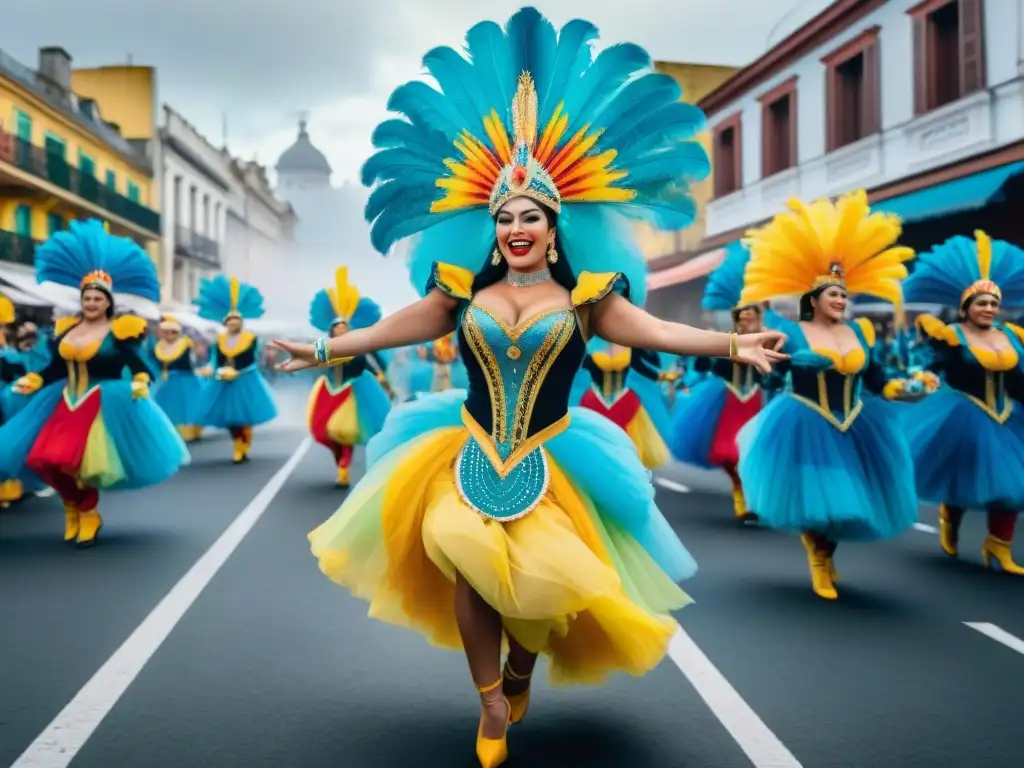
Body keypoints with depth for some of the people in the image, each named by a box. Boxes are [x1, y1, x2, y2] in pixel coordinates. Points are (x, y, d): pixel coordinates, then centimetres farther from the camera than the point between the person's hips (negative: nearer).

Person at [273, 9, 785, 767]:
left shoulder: (582, 298, -1)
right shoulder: (462, 293, 4)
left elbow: (654, 330, -8)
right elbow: (389, 330, 10)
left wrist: (731, 344, -18)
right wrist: (323, 350, 12)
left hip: (550, 462, -1)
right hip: (470, 453, 1)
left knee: (541, 581, -9)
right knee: (468, 563, -15)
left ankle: (520, 670, 29)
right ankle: (492, 703, 7)